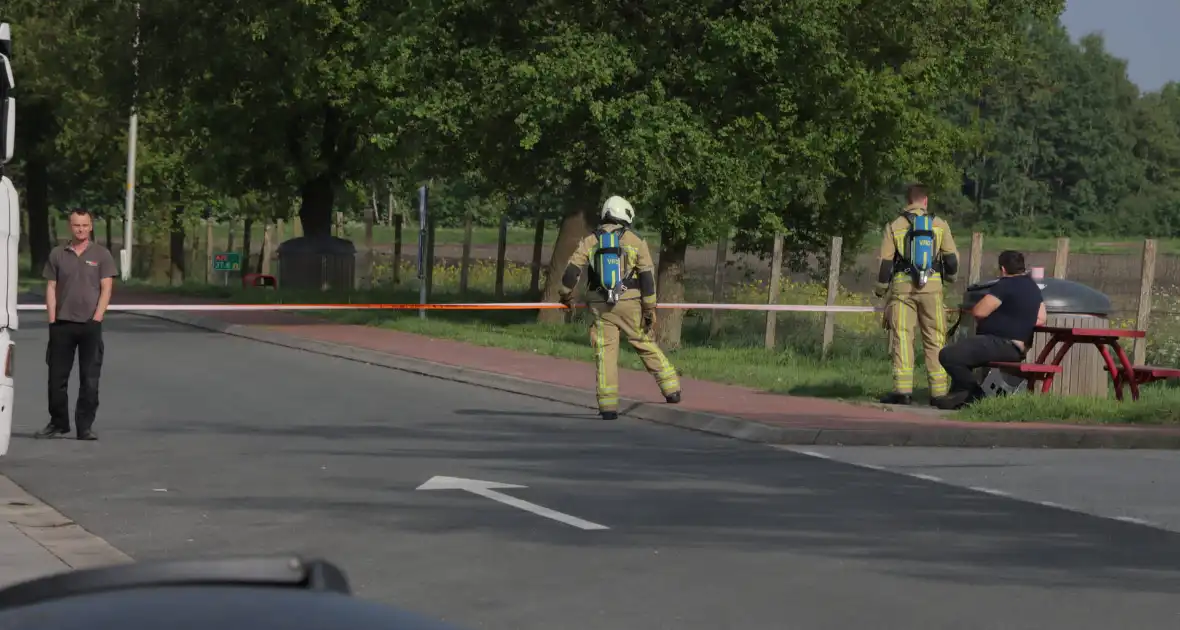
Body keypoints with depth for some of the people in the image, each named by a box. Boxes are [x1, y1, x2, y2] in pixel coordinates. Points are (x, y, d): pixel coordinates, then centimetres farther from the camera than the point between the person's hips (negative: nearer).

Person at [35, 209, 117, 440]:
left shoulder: (101, 254, 4)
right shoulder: (57, 254, 9)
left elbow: (106, 289, -1)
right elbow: (51, 288, 8)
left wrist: (96, 318, -10)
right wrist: (52, 319, 0)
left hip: (90, 325, -2)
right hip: (62, 325, 2)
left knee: (90, 379, -2)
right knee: (57, 377, 5)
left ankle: (85, 427, 2)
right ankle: (58, 424, 16)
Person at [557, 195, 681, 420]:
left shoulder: (590, 241, 6)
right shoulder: (636, 241, 2)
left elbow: (572, 270, 4)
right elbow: (647, 276, -3)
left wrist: (566, 294, 21)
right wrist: (650, 309, 0)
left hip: (601, 307, 1)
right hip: (629, 304, -1)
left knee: (605, 353, 3)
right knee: (646, 345, 11)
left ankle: (608, 406, 0)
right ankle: (671, 389, 12)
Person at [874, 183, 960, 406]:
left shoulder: (894, 226, 4)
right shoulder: (940, 225, 7)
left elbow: (885, 261, 2)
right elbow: (952, 258, 9)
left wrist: (881, 289, 14)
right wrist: (950, 276, 30)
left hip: (902, 287, -1)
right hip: (932, 287, 1)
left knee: (902, 338, -2)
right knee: (935, 340, 6)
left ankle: (903, 389, -11)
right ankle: (938, 391, 5)